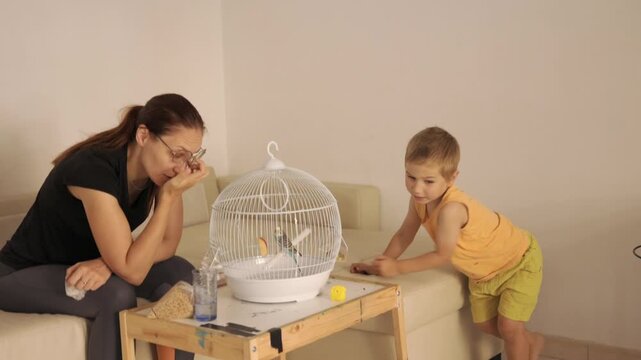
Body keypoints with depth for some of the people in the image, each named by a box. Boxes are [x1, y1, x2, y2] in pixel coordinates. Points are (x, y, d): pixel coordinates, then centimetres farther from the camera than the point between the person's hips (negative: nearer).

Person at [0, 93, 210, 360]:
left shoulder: (161, 167, -13)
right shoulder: (94, 168, -34)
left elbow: (168, 244, -10)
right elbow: (132, 271, -35)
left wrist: (108, 263, -27)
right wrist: (170, 194, -37)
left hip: (90, 264, 7)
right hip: (23, 275, -6)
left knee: (180, 273, -15)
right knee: (117, 295, -32)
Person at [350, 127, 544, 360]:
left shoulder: (451, 209, -42)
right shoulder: (420, 199, -18)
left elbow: (442, 256, -32)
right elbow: (404, 235, -4)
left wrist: (397, 268, -30)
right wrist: (380, 265, -13)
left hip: (520, 261, -8)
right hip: (484, 271, 8)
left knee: (508, 326, -12)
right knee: (485, 323, 18)